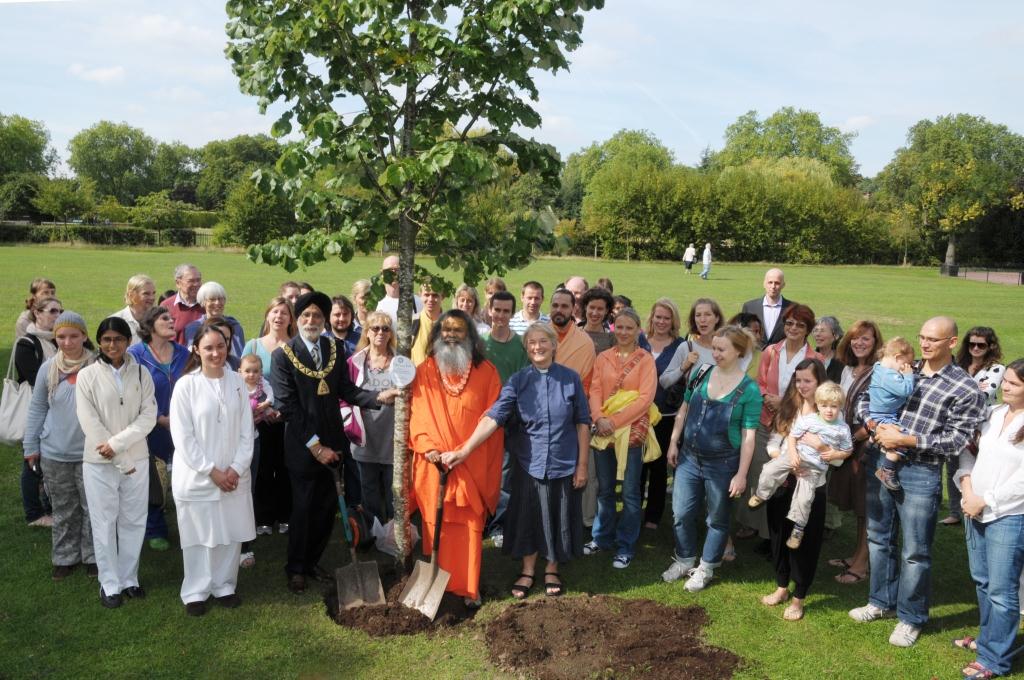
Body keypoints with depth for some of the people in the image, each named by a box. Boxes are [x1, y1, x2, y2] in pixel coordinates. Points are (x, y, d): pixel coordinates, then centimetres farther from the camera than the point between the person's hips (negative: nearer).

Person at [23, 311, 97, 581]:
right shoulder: (48, 369, -2)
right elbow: (37, 409, 7)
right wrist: (31, 446, 7)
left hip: (91, 453, -2)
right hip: (55, 454, 2)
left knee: (93, 508, 8)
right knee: (63, 510, 15)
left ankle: (93, 556, 24)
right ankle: (65, 557, 30)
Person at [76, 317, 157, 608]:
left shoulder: (141, 374, 2)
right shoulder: (87, 376, -4)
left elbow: (149, 416, -4)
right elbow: (90, 424, -9)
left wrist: (118, 443, -17)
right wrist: (122, 461, -11)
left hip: (137, 460, 2)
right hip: (99, 463, -2)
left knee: (134, 521, 8)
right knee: (104, 524, 5)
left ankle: (129, 579, 23)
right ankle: (109, 584, 18)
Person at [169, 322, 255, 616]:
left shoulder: (237, 382, 0)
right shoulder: (186, 385, -9)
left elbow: (246, 431, 2)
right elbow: (183, 437, -10)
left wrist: (236, 469, -7)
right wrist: (212, 471, -12)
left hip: (234, 476, 3)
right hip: (196, 476, -3)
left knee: (231, 534, 10)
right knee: (199, 536, 7)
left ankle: (224, 586, 27)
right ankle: (195, 592, 22)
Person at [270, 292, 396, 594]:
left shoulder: (334, 349, 4)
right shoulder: (282, 355, -9)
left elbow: (346, 390, 2)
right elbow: (287, 406, -13)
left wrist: (379, 396, -16)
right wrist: (314, 445, -16)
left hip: (333, 443, 4)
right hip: (302, 447, -4)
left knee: (327, 508, 12)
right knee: (302, 510, 9)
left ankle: (312, 561, 33)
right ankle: (295, 569, 29)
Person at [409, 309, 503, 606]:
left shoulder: (486, 372, 2)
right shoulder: (424, 371, 6)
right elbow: (417, 414, 1)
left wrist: (463, 452, -10)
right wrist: (428, 448, -13)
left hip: (472, 467, -1)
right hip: (433, 464, 1)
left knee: (470, 527, 1)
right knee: (435, 525, 5)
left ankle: (468, 587, 13)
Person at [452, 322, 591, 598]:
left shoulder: (570, 379, -5)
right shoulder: (517, 381, -6)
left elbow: (582, 422, -1)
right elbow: (493, 417, -16)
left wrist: (582, 464, -2)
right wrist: (465, 449, -26)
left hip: (563, 463, 0)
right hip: (529, 462, 0)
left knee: (558, 518, 11)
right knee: (528, 518, 11)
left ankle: (552, 570, 33)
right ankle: (528, 570, 32)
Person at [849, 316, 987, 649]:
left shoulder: (966, 389, -8)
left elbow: (956, 440, -12)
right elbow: (864, 399, 9)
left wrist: (904, 440, -18)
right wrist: (876, 426, -10)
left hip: (921, 474, -5)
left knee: (915, 551, 6)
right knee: (879, 538, 18)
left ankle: (911, 618, 24)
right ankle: (881, 601, 36)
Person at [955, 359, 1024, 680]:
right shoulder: (994, 413, 7)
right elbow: (969, 450, 10)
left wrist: (985, 501, -13)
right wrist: (967, 490, -4)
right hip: (976, 510, 7)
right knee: (982, 581, 19)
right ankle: (988, 637, 36)